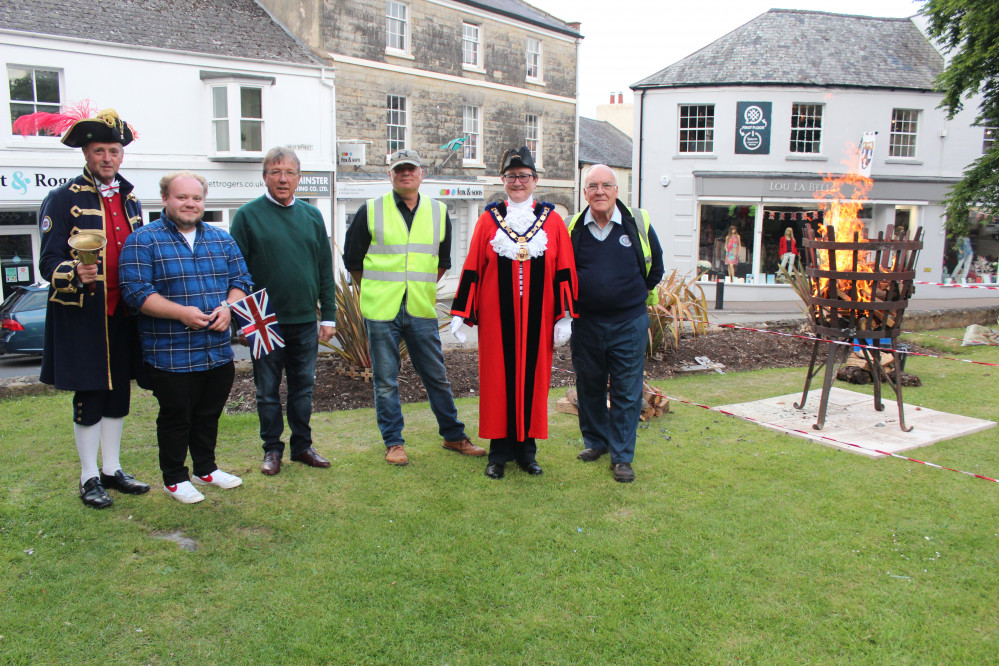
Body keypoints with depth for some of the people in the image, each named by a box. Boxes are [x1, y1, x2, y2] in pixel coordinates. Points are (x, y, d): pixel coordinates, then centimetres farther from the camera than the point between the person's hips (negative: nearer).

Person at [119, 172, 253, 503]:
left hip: (219, 351, 5)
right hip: (171, 355, -5)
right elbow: (136, 291, -13)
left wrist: (227, 307, -9)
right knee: (176, 417, 7)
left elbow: (241, 280, 11)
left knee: (209, 414, 18)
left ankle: (206, 469, 35)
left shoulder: (222, 239, 11)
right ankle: (174, 478, 24)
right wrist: (181, 312, -22)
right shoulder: (143, 241, -6)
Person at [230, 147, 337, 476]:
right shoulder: (248, 215, -2)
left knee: (303, 388, 12)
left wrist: (328, 315, 7)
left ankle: (303, 446, 25)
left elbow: (325, 269, 10)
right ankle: (272, 449, 22)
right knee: (268, 390, 8)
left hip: (305, 321, 3)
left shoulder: (312, 215, 8)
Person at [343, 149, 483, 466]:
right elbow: (352, 258, 8)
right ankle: (393, 442, 19)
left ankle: (453, 436, 23)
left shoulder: (438, 213, 8)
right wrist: (373, 291, 8)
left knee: (437, 377, 9)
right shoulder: (370, 211, 1)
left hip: (421, 311, 2)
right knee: (386, 381, 5)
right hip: (381, 310, -1)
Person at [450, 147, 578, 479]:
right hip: (496, 318, 0)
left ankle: (526, 448, 21)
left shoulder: (552, 220, 5)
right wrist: (460, 313, 0)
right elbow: (472, 269, 4)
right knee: (498, 380, 4)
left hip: (537, 320, 1)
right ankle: (499, 451, 17)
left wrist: (564, 316, -2)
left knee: (532, 379, 6)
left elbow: (565, 272, 3)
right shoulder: (488, 219, 4)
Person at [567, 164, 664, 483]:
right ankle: (595, 441, 33)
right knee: (589, 387, 14)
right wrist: (574, 304, 9)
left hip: (629, 323, -2)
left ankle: (622, 456, 12)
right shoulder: (573, 227, 1)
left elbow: (655, 268, 12)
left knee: (626, 393, 1)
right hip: (585, 323, 2)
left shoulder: (638, 223, -2)